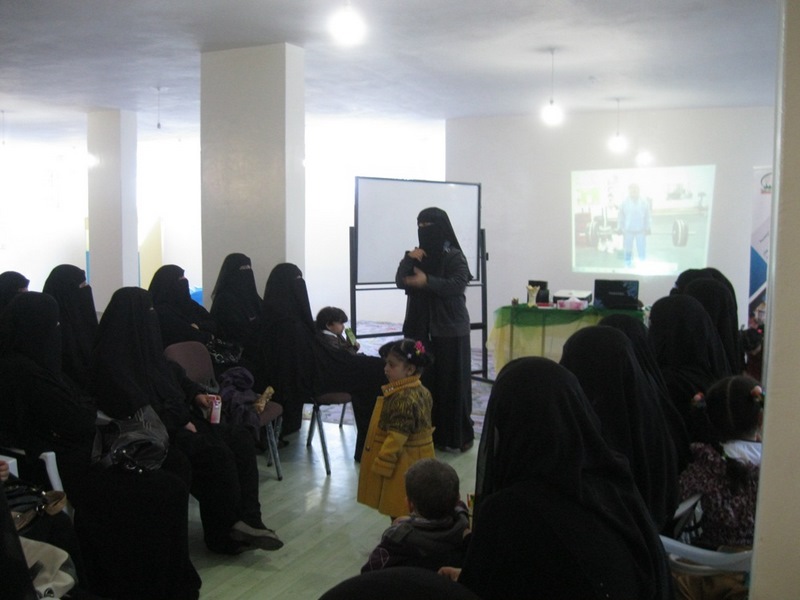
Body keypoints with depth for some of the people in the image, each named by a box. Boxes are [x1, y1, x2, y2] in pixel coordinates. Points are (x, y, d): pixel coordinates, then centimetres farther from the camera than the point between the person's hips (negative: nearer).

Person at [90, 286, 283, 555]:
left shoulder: (144, 347, 13)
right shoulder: (112, 358, -14)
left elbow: (173, 375, 24)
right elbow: (136, 406, -21)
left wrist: (196, 394, 6)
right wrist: (179, 422, -17)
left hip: (177, 421, 9)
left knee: (241, 439, -7)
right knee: (217, 453, -26)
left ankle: (245, 520, -13)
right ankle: (225, 533, -9)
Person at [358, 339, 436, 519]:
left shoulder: (403, 398, -26)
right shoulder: (422, 391, 4)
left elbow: (396, 437, -26)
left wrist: (381, 465, -19)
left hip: (404, 464, -10)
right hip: (420, 459, 10)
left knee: (400, 511, 2)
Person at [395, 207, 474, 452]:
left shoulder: (454, 256, -3)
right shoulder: (417, 255, 13)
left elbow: (457, 285, -16)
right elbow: (400, 281, 3)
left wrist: (427, 281, -22)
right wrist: (408, 260, -11)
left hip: (449, 329, -5)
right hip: (420, 327, 5)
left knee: (451, 382, -2)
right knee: (422, 380, 1)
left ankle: (456, 436, 5)